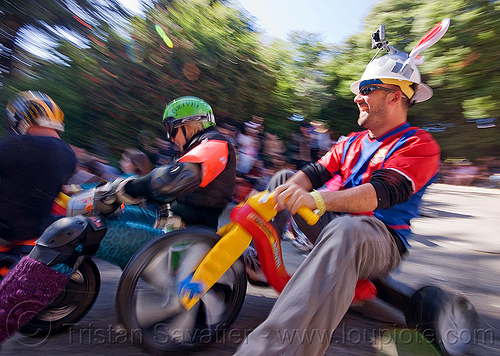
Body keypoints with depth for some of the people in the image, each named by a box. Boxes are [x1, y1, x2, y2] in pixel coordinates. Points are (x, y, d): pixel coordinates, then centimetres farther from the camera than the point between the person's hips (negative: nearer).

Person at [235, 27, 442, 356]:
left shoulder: (418, 144, -7)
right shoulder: (353, 143, 16)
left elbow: (382, 192, -25)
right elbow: (317, 171, 5)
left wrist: (315, 200, -41)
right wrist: (292, 190, -19)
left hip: (381, 241, -7)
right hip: (331, 221, 7)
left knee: (344, 231, -43)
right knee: (283, 178, 4)